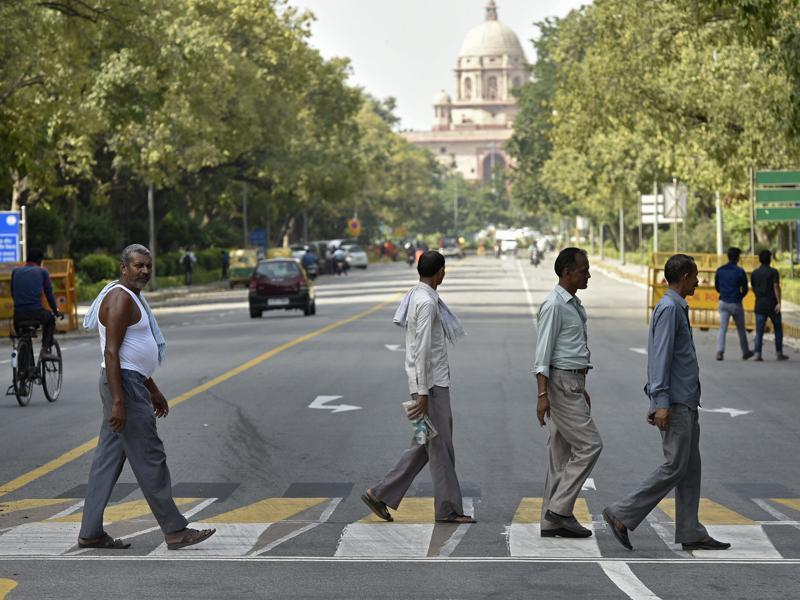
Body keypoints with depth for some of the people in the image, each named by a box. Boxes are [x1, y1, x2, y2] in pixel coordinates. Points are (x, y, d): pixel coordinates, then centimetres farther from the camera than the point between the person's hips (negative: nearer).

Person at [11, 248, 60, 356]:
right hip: (37, 313, -2)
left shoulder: (16, 271, 15)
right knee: (50, 318, 31)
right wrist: (56, 311, 22)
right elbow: (49, 294, 9)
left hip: (19, 314, 2)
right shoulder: (42, 272, 7)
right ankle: (45, 349, 17)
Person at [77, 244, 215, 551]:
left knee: (108, 461, 9)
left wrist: (153, 390, 26)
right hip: (124, 386, -10)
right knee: (150, 459, -6)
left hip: (131, 382, 10)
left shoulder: (132, 297, 18)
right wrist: (118, 401, -25)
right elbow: (111, 352, -21)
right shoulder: (120, 298, -15)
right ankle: (175, 531, -1)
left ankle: (90, 533, 11)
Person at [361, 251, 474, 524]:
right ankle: (448, 509, 6)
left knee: (424, 445, 13)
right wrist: (423, 393, -21)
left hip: (435, 381, 10)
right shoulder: (426, 302, -17)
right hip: (430, 383, -10)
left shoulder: (416, 296, 13)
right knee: (440, 445, -2)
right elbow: (422, 350, -21)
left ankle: (381, 494, 13)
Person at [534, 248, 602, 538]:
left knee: (562, 453, 8)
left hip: (573, 384, 10)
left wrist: (582, 391, 25)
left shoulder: (574, 304, 16)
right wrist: (542, 394, -24)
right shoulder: (554, 305, -14)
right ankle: (559, 509, -8)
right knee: (589, 445, -11)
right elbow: (543, 353, -18)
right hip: (560, 384, -10)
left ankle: (552, 521, 11)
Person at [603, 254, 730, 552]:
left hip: (687, 403, 10)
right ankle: (622, 514, -5)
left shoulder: (678, 309, 18)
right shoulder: (669, 309, -13)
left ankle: (691, 533, 10)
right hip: (675, 404, -10)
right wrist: (661, 402, -24)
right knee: (675, 467, -10)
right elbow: (661, 356, -20)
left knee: (691, 468, 8)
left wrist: (655, 399, 20)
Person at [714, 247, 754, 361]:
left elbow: (716, 287, 10)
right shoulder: (740, 271, -9)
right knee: (741, 329, 12)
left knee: (722, 328, 2)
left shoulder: (719, 270, 2)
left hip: (723, 303, 3)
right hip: (736, 304, -3)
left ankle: (719, 351, -14)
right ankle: (745, 352, 24)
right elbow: (745, 290, -4)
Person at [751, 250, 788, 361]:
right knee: (778, 329, 13)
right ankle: (779, 354, 16)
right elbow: (776, 287, -19)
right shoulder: (774, 272, -6)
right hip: (772, 306, -3)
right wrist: (779, 303, -25)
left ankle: (758, 355, -9)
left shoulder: (754, 273, 6)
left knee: (759, 332, 2)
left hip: (760, 305, 3)